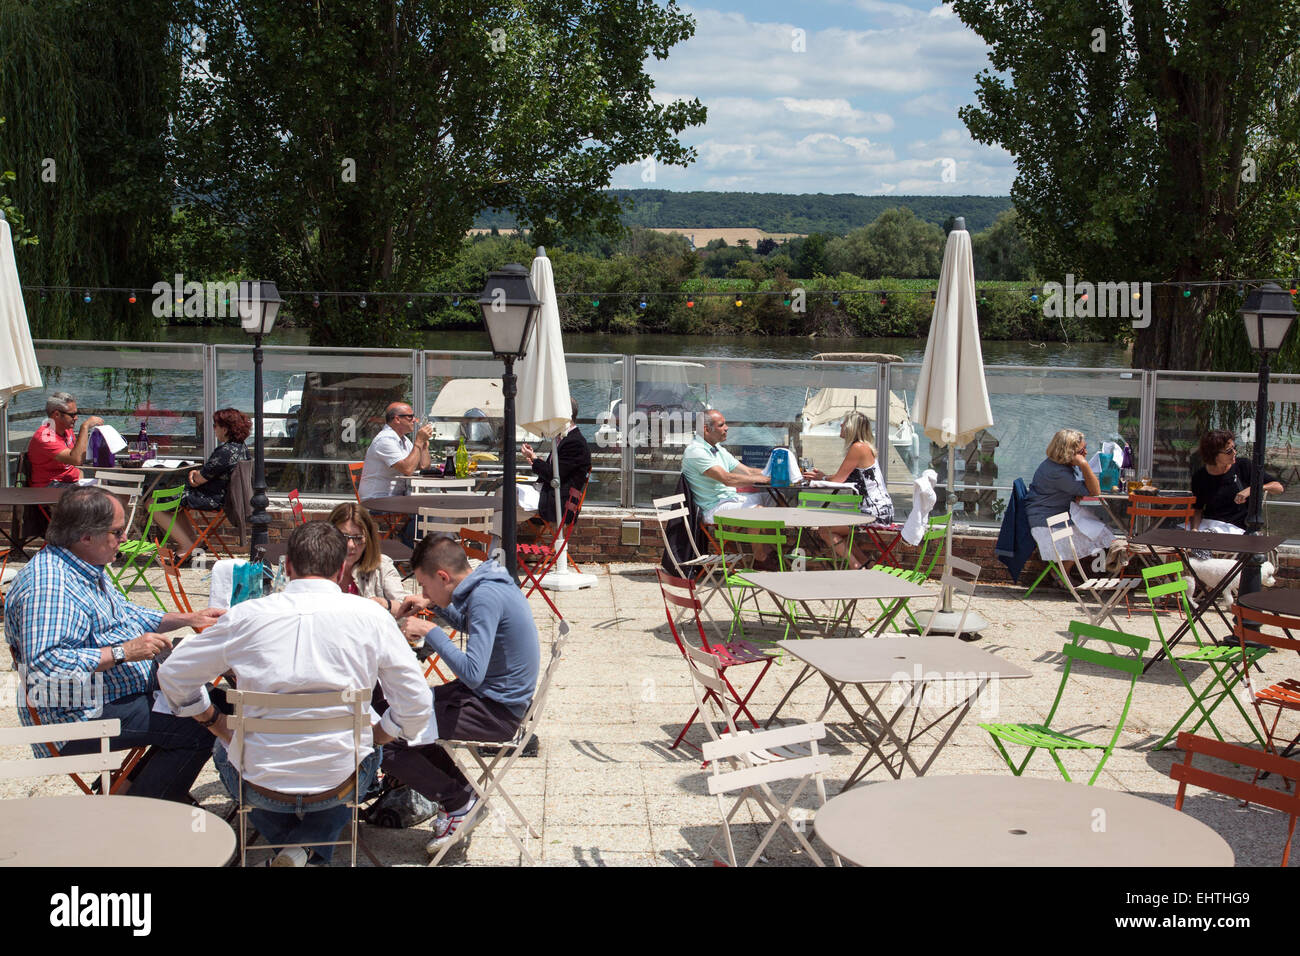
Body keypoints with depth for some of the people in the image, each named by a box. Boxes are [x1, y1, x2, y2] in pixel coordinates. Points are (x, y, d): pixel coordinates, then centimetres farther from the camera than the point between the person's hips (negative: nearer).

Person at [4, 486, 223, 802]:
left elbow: (126, 615, 27)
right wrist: (122, 652, -30)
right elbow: (44, 663, -35)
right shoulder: (47, 585, -25)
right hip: (81, 717, -11)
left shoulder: (87, 568, 11)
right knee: (198, 731, -20)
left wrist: (188, 619, 20)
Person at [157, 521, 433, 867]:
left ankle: (288, 847, 21)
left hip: (258, 785, 1)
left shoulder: (247, 615, -7)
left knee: (225, 750, 36)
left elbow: (173, 675, 5)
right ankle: (310, 848, 12)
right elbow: (416, 708, -6)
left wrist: (217, 724, 17)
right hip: (337, 784, -1)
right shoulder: (371, 616, -9)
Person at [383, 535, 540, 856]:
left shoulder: (486, 597, -25)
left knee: (386, 739, -15)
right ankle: (460, 788, 22)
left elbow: (472, 672, -31)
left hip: (495, 713, -10)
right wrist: (435, 605, 12)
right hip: (491, 695, 10)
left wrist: (430, 631, -21)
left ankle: (458, 802, 4)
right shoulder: (486, 583, 5)